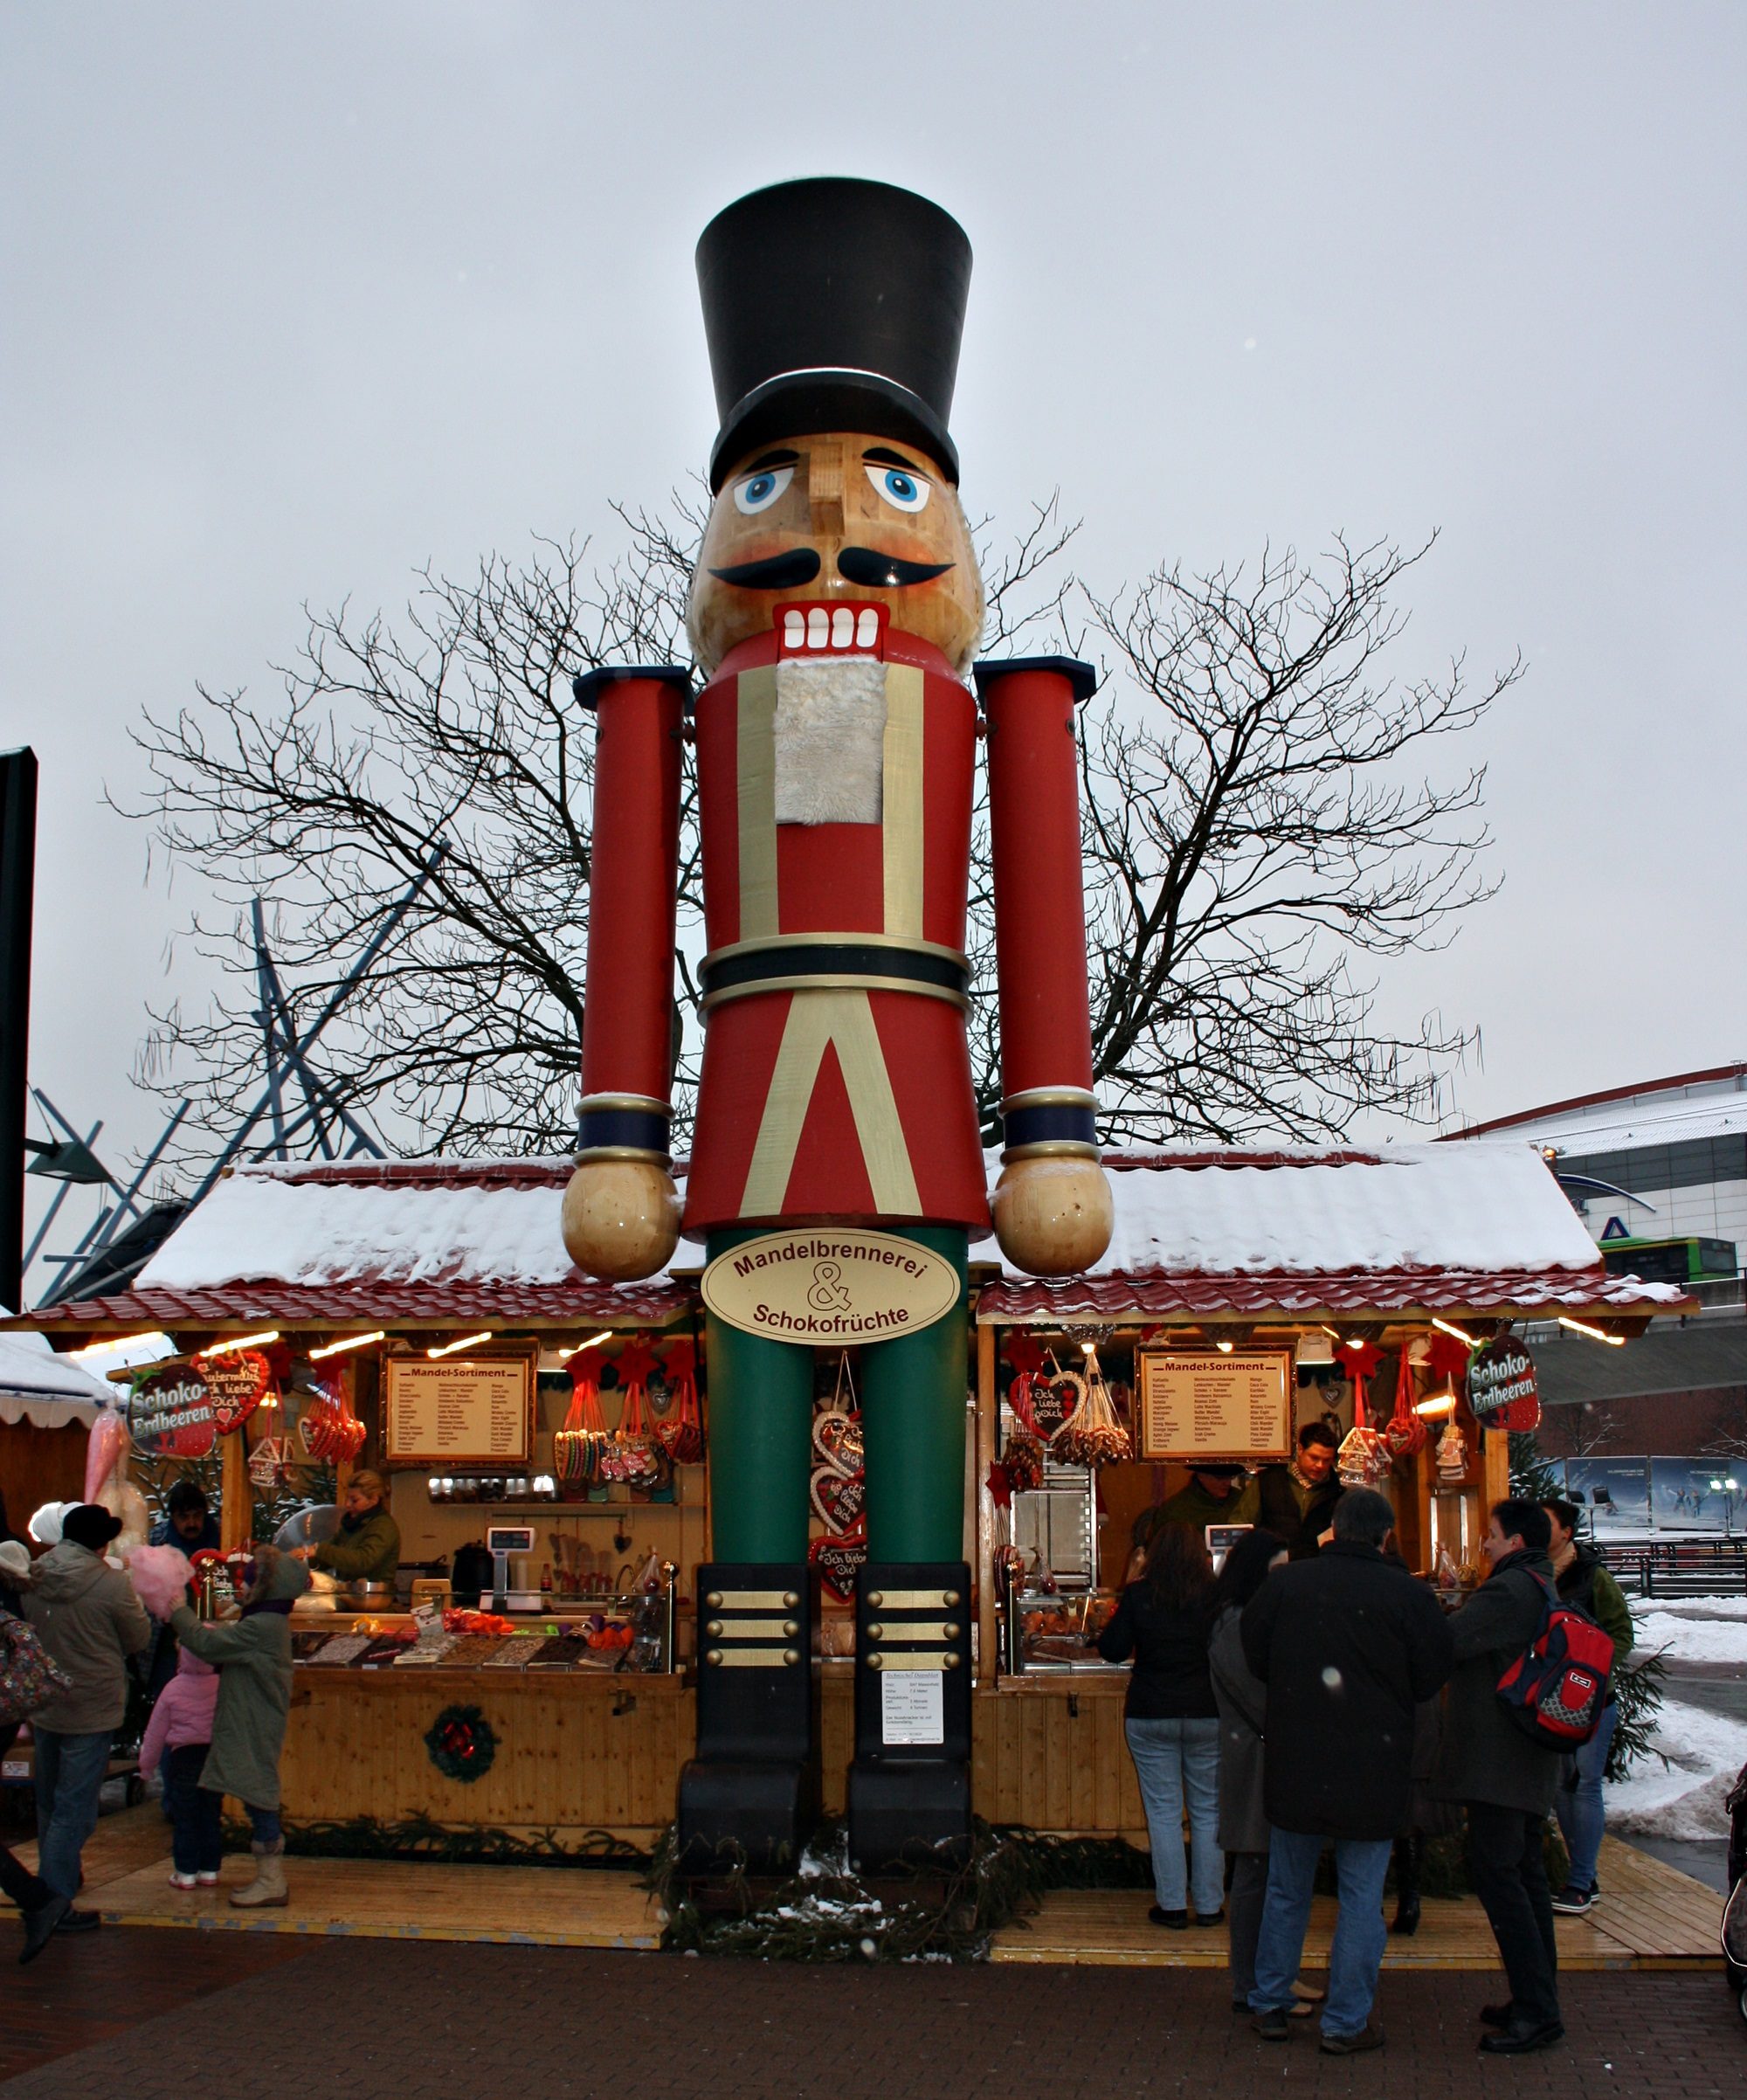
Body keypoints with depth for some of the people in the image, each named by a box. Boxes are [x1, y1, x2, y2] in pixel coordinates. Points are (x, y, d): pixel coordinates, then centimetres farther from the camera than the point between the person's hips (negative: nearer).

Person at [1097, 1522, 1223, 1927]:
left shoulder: (1140, 1594, -7)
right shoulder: (1215, 1595, -6)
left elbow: (1112, 1650, -1)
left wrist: (1129, 1589, 4)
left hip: (1150, 1716, -1)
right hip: (1208, 1715, 1)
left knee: (1163, 1812, 6)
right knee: (1208, 1812, 11)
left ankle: (1171, 1905, 7)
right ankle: (1209, 1904, 15)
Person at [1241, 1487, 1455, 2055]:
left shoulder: (1285, 1583, -6)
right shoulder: (1408, 1595, -12)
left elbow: (1255, 1660, 6)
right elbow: (1430, 1679, -2)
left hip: (1293, 1767, 2)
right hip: (1373, 1771, -2)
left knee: (1286, 1890, 16)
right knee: (1361, 1896, 9)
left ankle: (1269, 2006, 24)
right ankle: (1346, 2023, 13)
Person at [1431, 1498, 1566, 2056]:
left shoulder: (1509, 1589, -17)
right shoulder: (1543, 1588, 15)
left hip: (1499, 1759, -10)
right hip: (1530, 1762, 10)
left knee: (1495, 1872, -9)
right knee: (1523, 1872, 14)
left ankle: (1536, 2010, -9)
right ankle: (1537, 1999, 21)